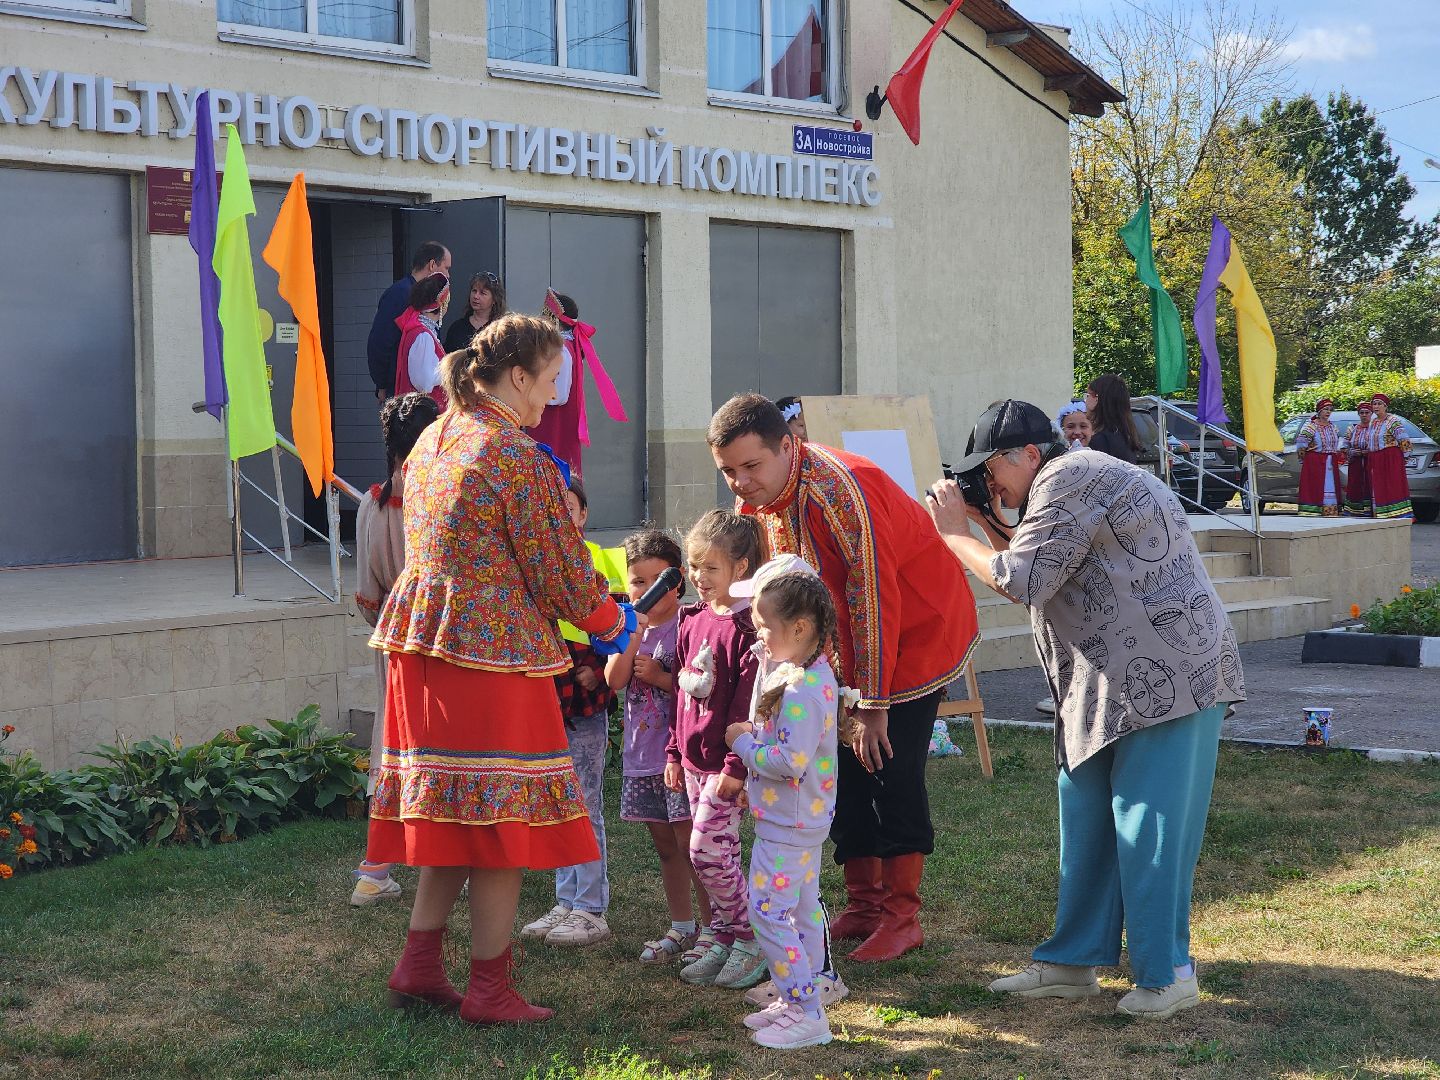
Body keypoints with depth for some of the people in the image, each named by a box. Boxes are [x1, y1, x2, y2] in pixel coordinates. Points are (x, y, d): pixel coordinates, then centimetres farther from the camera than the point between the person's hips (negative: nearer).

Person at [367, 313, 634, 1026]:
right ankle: (489, 991, 7)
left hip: (424, 646, 8)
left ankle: (419, 967, 18)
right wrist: (611, 621, 8)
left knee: (453, 813, 16)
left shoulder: (433, 440, 12)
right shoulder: (522, 459, -14)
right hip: (494, 653, -8)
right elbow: (563, 578, -10)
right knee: (501, 820, 0)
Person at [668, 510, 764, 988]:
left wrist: (736, 765, -20)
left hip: (726, 762, -8)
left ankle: (750, 942, 4)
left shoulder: (746, 626, -15)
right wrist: (674, 751, 17)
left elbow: (748, 701, -18)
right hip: (693, 758, 8)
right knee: (720, 853, 12)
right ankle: (722, 938, 20)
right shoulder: (693, 620, 11)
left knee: (707, 851, -8)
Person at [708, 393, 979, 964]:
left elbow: (874, 602, -29)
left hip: (918, 632, -8)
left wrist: (874, 706, -26)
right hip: (847, 641, 8)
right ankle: (862, 906, 17)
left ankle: (902, 917, 0)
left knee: (892, 771, -10)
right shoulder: (758, 495, -5)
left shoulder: (838, 490, -32)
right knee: (844, 770, 6)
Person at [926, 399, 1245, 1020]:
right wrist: (981, 522, 16)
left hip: (1166, 674, -11)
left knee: (1146, 824, -7)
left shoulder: (1067, 479, -12)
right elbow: (1038, 575, 22)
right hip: (1116, 686, 11)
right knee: (1085, 812, 11)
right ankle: (1072, 964, 17)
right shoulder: (1074, 484, 21)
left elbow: (1023, 582, -16)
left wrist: (954, 535, -4)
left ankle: (1166, 974, 1)